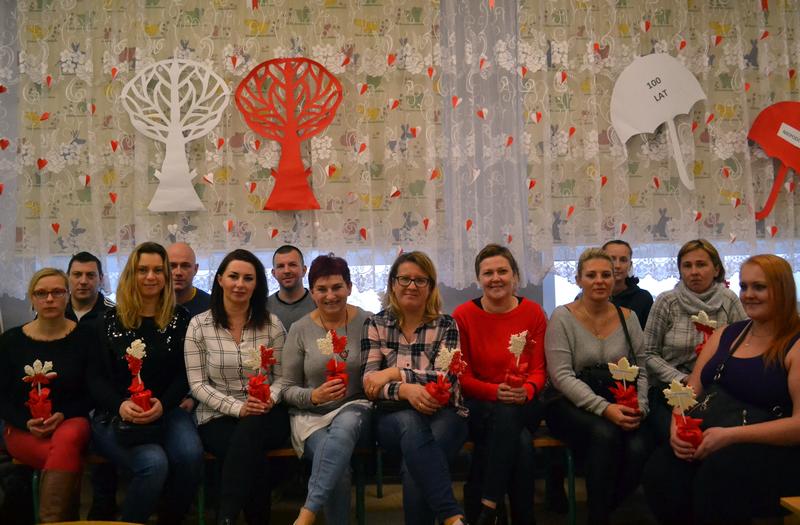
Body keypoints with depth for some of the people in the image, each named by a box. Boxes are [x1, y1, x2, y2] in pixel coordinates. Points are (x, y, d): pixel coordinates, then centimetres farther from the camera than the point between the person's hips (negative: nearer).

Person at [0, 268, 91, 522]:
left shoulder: (84, 337, 0)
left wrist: (63, 415, -15)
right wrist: (27, 423, -12)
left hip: (71, 422, 0)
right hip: (23, 429, 0)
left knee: (67, 440, -38)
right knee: (69, 460, -33)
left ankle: (50, 520, -30)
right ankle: (66, 518, -18)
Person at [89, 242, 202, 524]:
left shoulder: (180, 318, 8)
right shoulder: (111, 319, 7)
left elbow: (185, 373, 5)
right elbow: (96, 376, 4)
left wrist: (163, 404, -14)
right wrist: (120, 405, -15)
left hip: (166, 411, 1)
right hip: (115, 415, -1)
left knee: (191, 454, -29)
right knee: (154, 462, -31)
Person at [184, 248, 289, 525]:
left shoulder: (272, 323, 4)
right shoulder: (199, 325, 0)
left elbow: (282, 377, 4)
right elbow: (198, 384, -3)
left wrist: (269, 400, -19)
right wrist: (238, 408, -17)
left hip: (265, 416, 1)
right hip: (217, 417, -1)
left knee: (248, 432, -36)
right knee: (253, 456, -32)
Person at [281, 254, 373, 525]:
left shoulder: (367, 322, 1)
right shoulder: (300, 329, 3)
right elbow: (288, 389, 5)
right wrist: (315, 396, -14)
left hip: (354, 407, 0)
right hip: (310, 414, 0)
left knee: (343, 429, -37)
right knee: (339, 465, -31)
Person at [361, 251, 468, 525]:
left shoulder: (446, 325, 5)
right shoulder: (375, 324, 7)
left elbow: (445, 377, -10)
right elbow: (370, 383, -3)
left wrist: (395, 373, -15)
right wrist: (405, 390, -23)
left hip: (443, 414, 0)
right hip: (395, 417, 1)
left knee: (414, 467, -33)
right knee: (411, 424, -36)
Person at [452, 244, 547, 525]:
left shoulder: (533, 312, 3)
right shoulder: (463, 315, -2)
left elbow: (539, 369, 3)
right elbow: (462, 377, -2)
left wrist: (526, 391, -21)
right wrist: (496, 391, -21)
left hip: (523, 407, 1)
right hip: (478, 406, -1)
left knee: (508, 414, -35)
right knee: (521, 443, -33)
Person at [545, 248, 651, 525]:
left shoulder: (628, 317, 9)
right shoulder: (563, 317, -4)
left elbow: (640, 371, 9)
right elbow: (562, 376, -12)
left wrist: (639, 406, -11)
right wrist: (604, 408, -22)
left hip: (618, 406, 4)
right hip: (571, 405, -3)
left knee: (638, 448, -26)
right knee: (605, 434, -34)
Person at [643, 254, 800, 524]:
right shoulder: (726, 335, 16)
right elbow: (692, 390, 13)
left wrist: (730, 435, -21)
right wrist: (678, 427, -9)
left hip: (776, 451, -5)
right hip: (708, 440, 5)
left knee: (717, 475, -36)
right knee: (661, 470, -25)